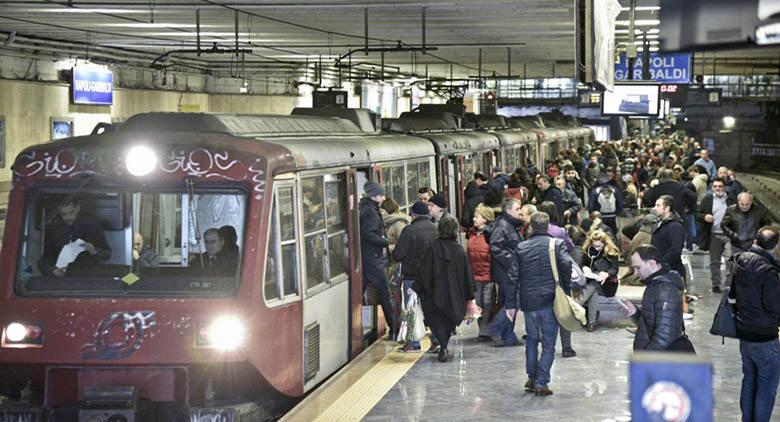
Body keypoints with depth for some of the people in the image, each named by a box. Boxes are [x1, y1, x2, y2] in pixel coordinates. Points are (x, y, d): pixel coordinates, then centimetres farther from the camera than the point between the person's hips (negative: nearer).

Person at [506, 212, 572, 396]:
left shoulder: (521, 248, 5)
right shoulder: (557, 244, -2)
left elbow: (513, 277, 4)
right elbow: (567, 265, -18)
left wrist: (511, 304, 8)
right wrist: (566, 291, -6)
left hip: (529, 301, 3)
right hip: (550, 300, -2)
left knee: (531, 340, 20)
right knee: (548, 343, 4)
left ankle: (532, 378, 20)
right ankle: (541, 383, -2)